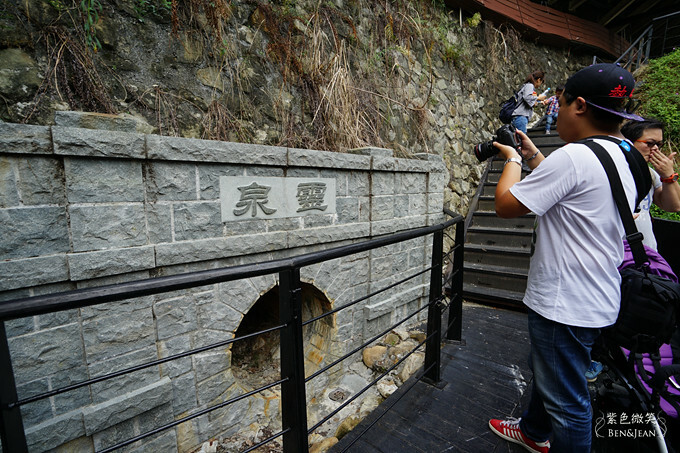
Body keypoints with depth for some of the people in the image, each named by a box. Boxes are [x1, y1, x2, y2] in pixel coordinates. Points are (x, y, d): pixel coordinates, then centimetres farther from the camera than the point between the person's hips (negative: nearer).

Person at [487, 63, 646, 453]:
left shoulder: (574, 156, -22)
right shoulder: (626, 156, 9)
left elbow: (506, 205, -20)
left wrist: (513, 159, -3)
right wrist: (533, 156, 16)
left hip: (567, 304, -10)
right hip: (599, 298, 10)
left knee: (567, 400, 9)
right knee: (546, 369, 28)